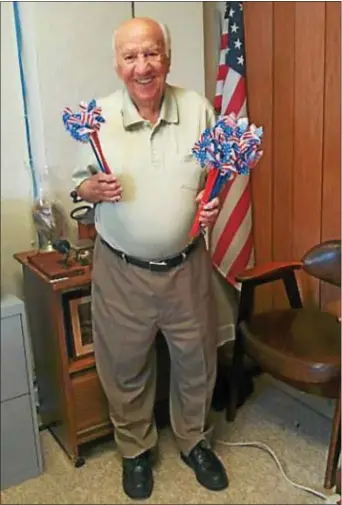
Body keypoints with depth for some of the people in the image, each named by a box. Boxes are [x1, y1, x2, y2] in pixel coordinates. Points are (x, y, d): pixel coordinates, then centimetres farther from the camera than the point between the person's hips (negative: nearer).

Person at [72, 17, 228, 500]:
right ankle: (135, 449, 41)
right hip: (121, 271, -1)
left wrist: (214, 202, -14)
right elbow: (80, 184, 3)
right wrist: (96, 188, -19)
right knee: (125, 366, 14)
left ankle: (194, 440, 44)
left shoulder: (198, 109, -4)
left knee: (196, 360, 17)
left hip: (187, 265, 2)